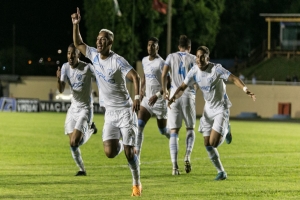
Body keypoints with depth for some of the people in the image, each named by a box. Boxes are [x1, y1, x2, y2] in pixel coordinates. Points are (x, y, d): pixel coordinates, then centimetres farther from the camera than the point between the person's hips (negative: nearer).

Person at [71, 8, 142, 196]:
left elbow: (135, 76, -22)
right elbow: (78, 43, 15)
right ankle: (120, 144, 29)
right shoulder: (94, 55, 3)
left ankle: (137, 184, 12)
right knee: (110, 153, -7)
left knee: (129, 152, -6)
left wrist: (137, 97, -35)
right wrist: (76, 25, 1)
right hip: (110, 112, 5)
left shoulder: (117, 60, -15)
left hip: (125, 111, -5)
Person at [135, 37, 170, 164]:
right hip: (147, 99, 6)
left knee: (163, 131, 6)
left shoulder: (161, 63, -14)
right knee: (139, 125, -12)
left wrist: (157, 95, -25)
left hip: (159, 101, -6)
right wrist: (142, 89, 12)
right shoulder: (144, 61, 9)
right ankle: (136, 155, -15)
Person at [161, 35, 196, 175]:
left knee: (174, 132, 0)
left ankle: (174, 166, -11)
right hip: (189, 95, -1)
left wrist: (164, 91, 10)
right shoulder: (193, 59, 4)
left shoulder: (171, 57, 8)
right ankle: (187, 156, -8)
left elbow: (163, 75, -2)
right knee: (190, 129, 16)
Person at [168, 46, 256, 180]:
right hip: (208, 109, 6)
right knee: (207, 145, 2)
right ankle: (221, 172, 18)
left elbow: (234, 79, -26)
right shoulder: (194, 71, -6)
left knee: (213, 143, -14)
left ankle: (225, 132, 19)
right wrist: (174, 98, -24)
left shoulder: (216, 69, -21)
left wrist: (245, 89, -43)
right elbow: (183, 87, -4)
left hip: (221, 109, -6)